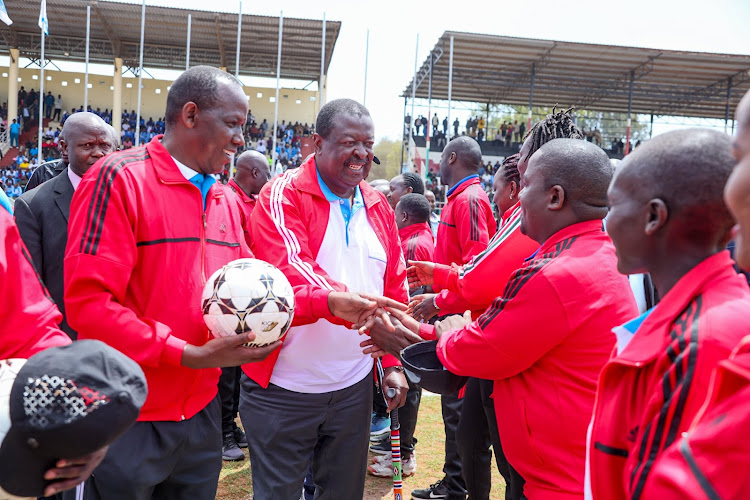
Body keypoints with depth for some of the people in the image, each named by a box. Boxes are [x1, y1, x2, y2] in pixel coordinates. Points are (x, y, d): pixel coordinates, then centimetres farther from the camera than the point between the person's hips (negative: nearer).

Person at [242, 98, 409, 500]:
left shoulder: (379, 207, 7)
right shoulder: (283, 196, -11)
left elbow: (394, 288, 10)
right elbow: (290, 270, -27)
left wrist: (393, 362, 5)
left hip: (354, 386, 5)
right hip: (284, 388, -5)